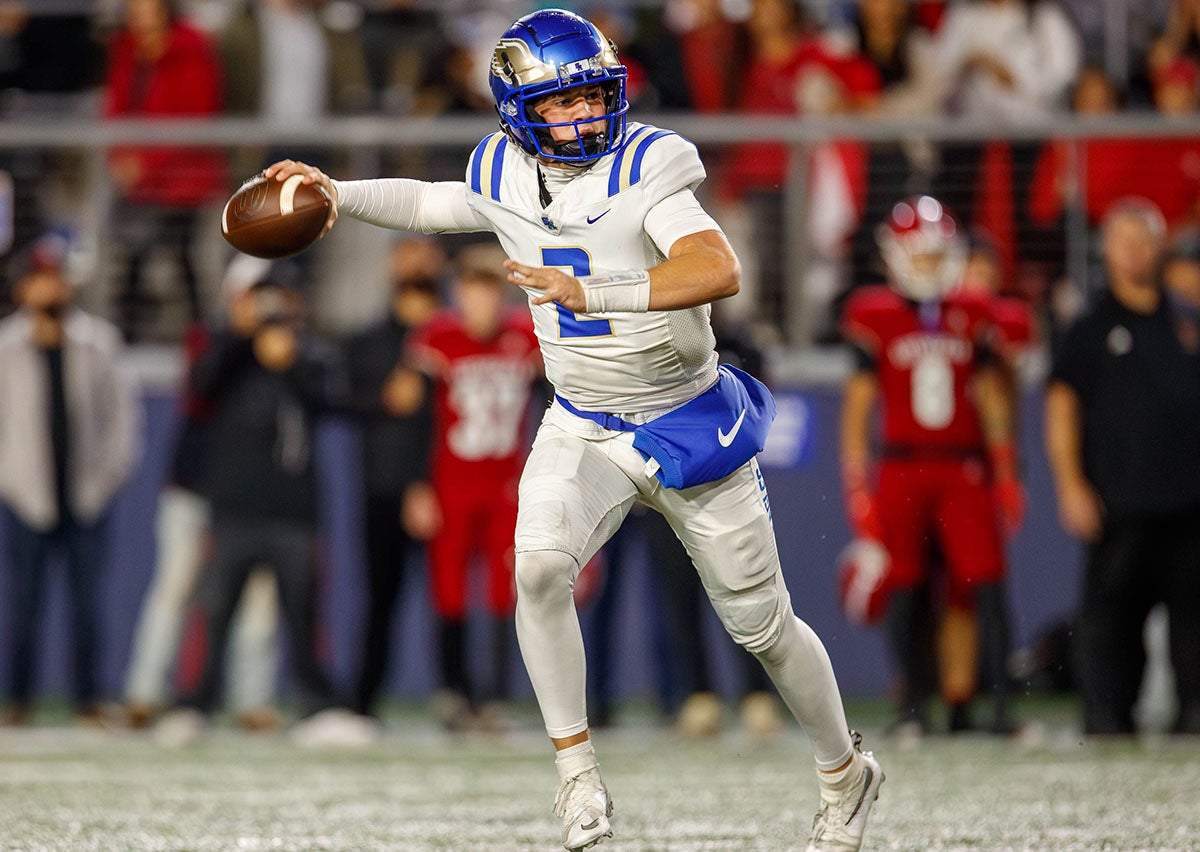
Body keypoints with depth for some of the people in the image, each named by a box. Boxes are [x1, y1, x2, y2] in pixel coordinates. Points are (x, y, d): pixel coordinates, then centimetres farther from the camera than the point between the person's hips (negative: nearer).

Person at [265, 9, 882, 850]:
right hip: (583, 431, 4)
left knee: (762, 623, 7)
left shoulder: (644, 172, -23)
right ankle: (577, 772, -12)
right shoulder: (505, 180, -5)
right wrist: (337, 193, 4)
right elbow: (427, 204, 18)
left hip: (690, 425, -3)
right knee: (540, 567, -25)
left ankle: (846, 775, 32)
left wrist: (592, 292, -50)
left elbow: (719, 271, -40)